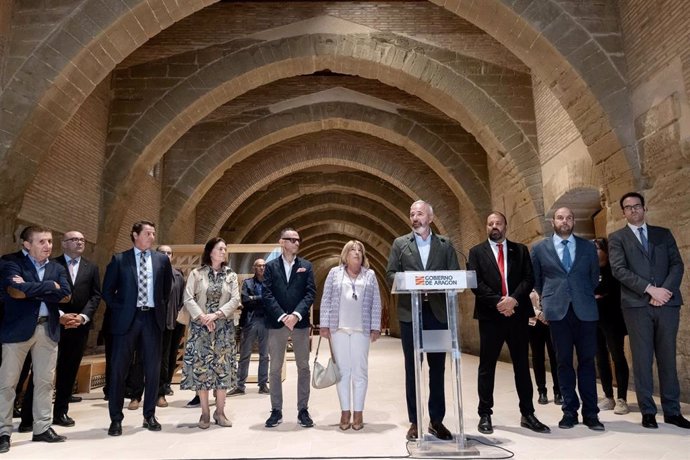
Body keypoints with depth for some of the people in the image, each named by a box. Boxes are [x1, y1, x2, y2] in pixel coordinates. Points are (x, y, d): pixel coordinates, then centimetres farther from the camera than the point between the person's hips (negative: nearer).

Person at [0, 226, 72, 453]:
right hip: (18, 328, -4)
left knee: (45, 382, 9)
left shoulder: (58, 269, 12)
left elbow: (66, 295, -4)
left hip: (48, 330, 4)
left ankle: (42, 428, 20)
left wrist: (30, 290, -9)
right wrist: (50, 286, -10)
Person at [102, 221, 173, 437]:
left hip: (152, 318, 2)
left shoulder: (162, 260, 7)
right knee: (119, 368, 2)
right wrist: (119, 310, -2)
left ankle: (149, 415, 20)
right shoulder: (119, 259, 1)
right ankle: (116, 418, 15)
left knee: (153, 369, 7)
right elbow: (107, 291, 4)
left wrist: (160, 307, 10)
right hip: (127, 318, -2)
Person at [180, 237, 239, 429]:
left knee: (223, 367, 2)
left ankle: (220, 411, 12)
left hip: (224, 327, 2)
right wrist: (202, 317, -16)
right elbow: (188, 299, -5)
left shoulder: (231, 275, 7)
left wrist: (216, 314, -15)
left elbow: (235, 300, -2)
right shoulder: (196, 274, 2)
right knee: (200, 366, -1)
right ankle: (205, 412, 10)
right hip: (200, 326, -1)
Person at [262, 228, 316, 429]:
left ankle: (303, 410, 14)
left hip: (300, 322, 1)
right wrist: (282, 316, -14)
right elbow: (267, 294, -3)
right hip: (276, 323, 0)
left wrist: (296, 314, -15)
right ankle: (276, 411, 16)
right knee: (275, 368, 5)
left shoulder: (306, 266, 7)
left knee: (303, 367, 4)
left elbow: (310, 293, -2)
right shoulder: (271, 266, 6)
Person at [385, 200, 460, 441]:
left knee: (437, 368, 7)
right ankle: (414, 421, 15)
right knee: (412, 369, 6)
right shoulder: (400, 243, 8)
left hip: (438, 312, 1)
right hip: (410, 313, 0)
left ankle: (436, 420, 19)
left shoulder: (445, 243, 9)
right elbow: (390, 275, 1)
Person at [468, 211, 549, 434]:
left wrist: (513, 299, -15)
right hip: (490, 316, -2)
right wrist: (498, 302, -16)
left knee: (522, 365, 9)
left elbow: (529, 278, 1)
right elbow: (475, 283, -5)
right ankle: (485, 415, 13)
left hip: (518, 314, 2)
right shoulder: (476, 252, 6)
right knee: (487, 367, 4)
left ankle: (527, 414, 20)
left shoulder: (520, 250, 11)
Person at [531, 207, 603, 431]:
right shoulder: (539, 248, 5)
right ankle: (570, 411, 13)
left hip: (585, 310, 1)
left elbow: (594, 277, 17)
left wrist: (583, 295, 13)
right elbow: (536, 280, 13)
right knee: (564, 362, 4)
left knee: (587, 361, 4)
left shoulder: (588, 247, 9)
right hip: (557, 311, -1)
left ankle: (590, 413, 12)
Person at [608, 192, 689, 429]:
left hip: (667, 303, 3)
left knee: (667, 358, 8)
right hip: (637, 305, -2)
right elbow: (619, 270, -6)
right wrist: (650, 289, -14)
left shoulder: (663, 234, 16)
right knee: (642, 359, 1)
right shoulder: (617, 238, 6)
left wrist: (665, 290, -10)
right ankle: (648, 411, 10)